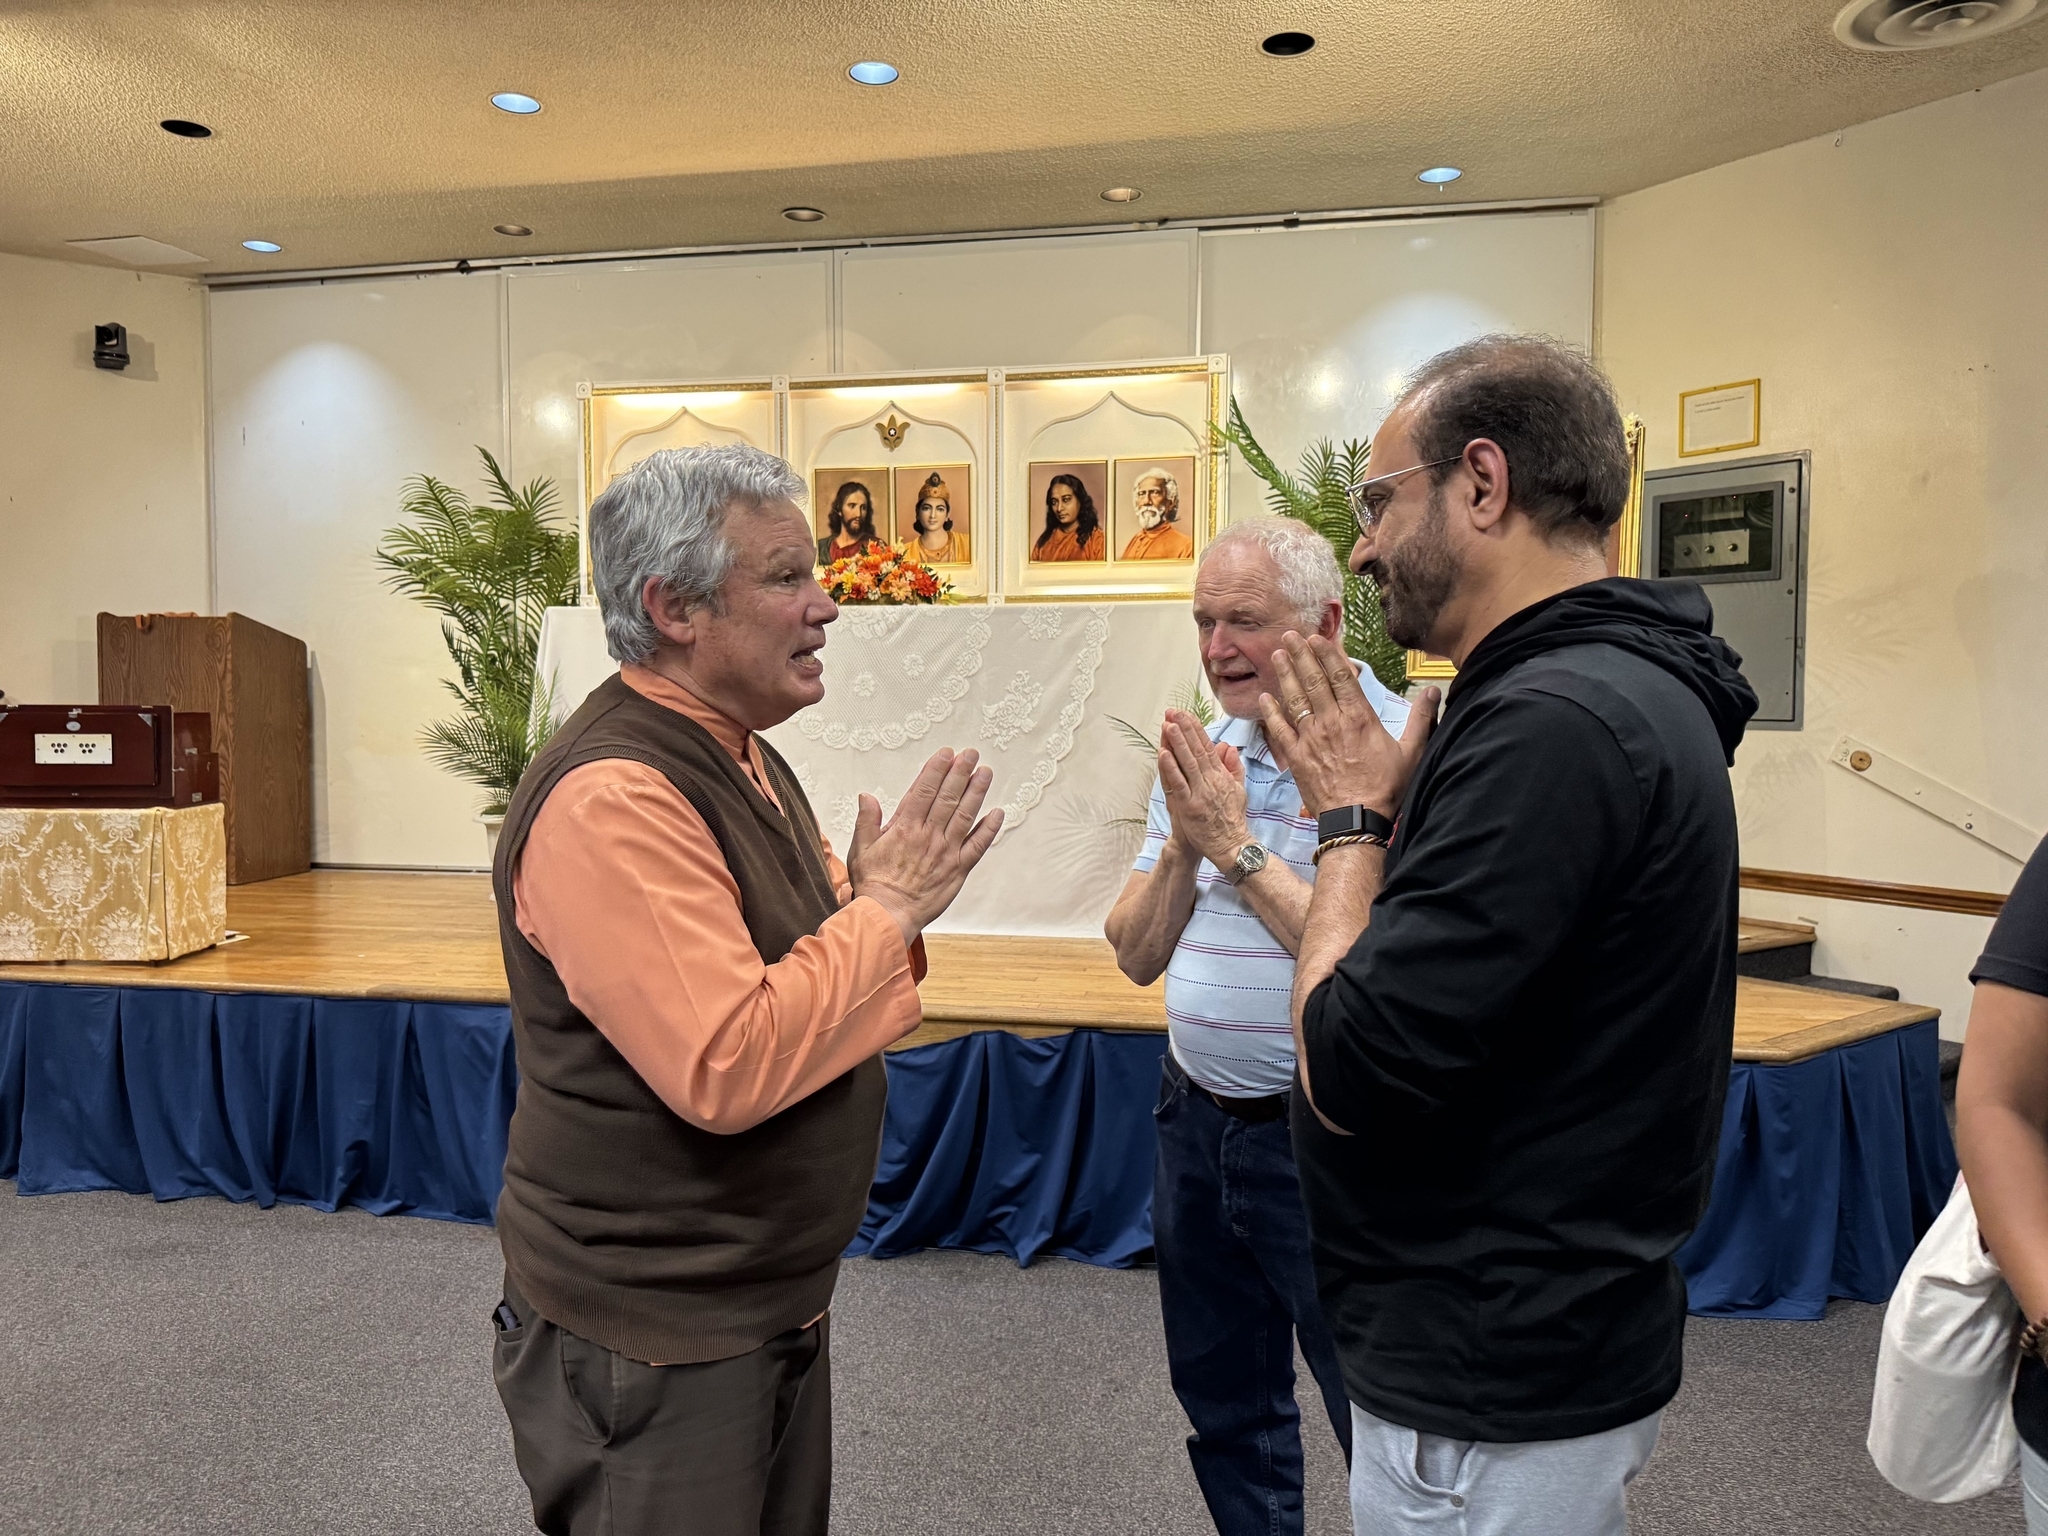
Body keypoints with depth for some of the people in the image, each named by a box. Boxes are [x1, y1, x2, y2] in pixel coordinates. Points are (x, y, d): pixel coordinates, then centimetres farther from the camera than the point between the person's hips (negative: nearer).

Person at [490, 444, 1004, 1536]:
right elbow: (725, 1067, -32)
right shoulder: (611, 794, -25)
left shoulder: (739, 755, 7)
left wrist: (877, 896, -7)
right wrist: (887, 906, -22)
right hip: (650, 1344, -9)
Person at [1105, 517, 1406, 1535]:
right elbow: (1138, 955, 3)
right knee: (1223, 1403, 23)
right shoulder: (1198, 754, 5)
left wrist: (1239, 846, -21)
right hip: (1196, 1118, 7)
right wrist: (1183, 845, -13)